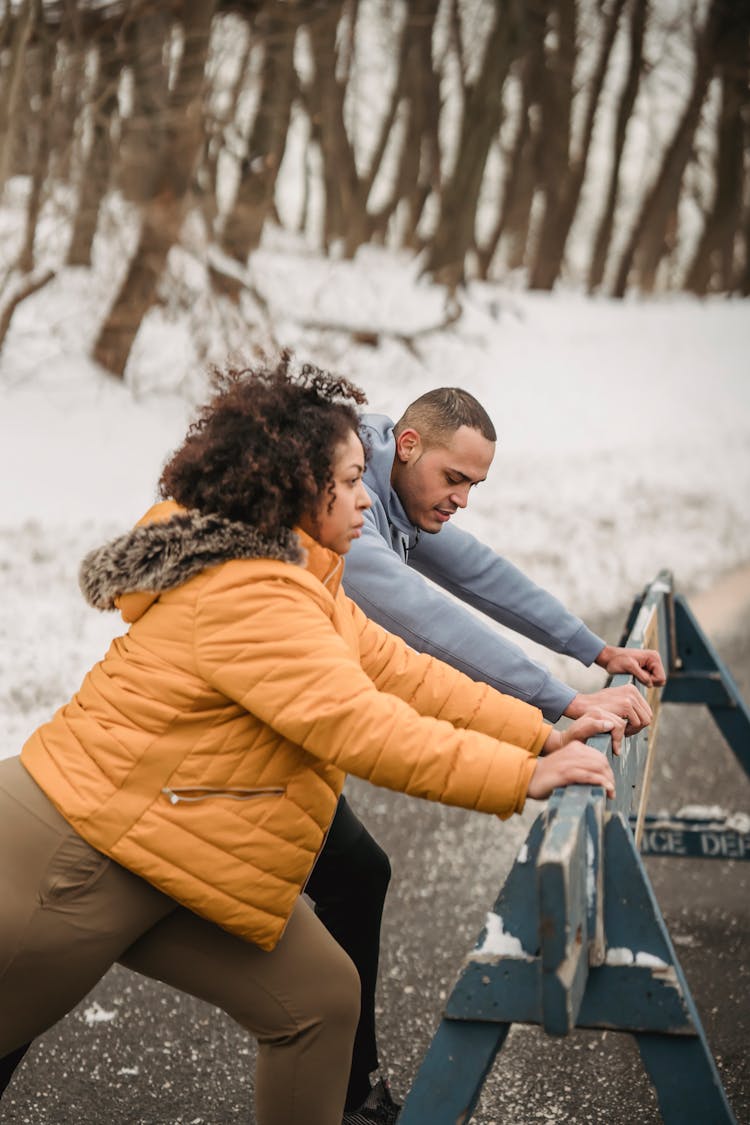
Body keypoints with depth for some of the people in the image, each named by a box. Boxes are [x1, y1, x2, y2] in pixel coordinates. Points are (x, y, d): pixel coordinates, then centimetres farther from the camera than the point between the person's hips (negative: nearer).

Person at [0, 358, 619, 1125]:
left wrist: (541, 734, -2)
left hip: (158, 863, 10)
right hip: (74, 861, -10)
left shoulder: (290, 577, 8)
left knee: (318, 998, 6)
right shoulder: (249, 598, -27)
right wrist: (523, 776, -27)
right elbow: (358, 725, -32)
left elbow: (392, 668, 3)